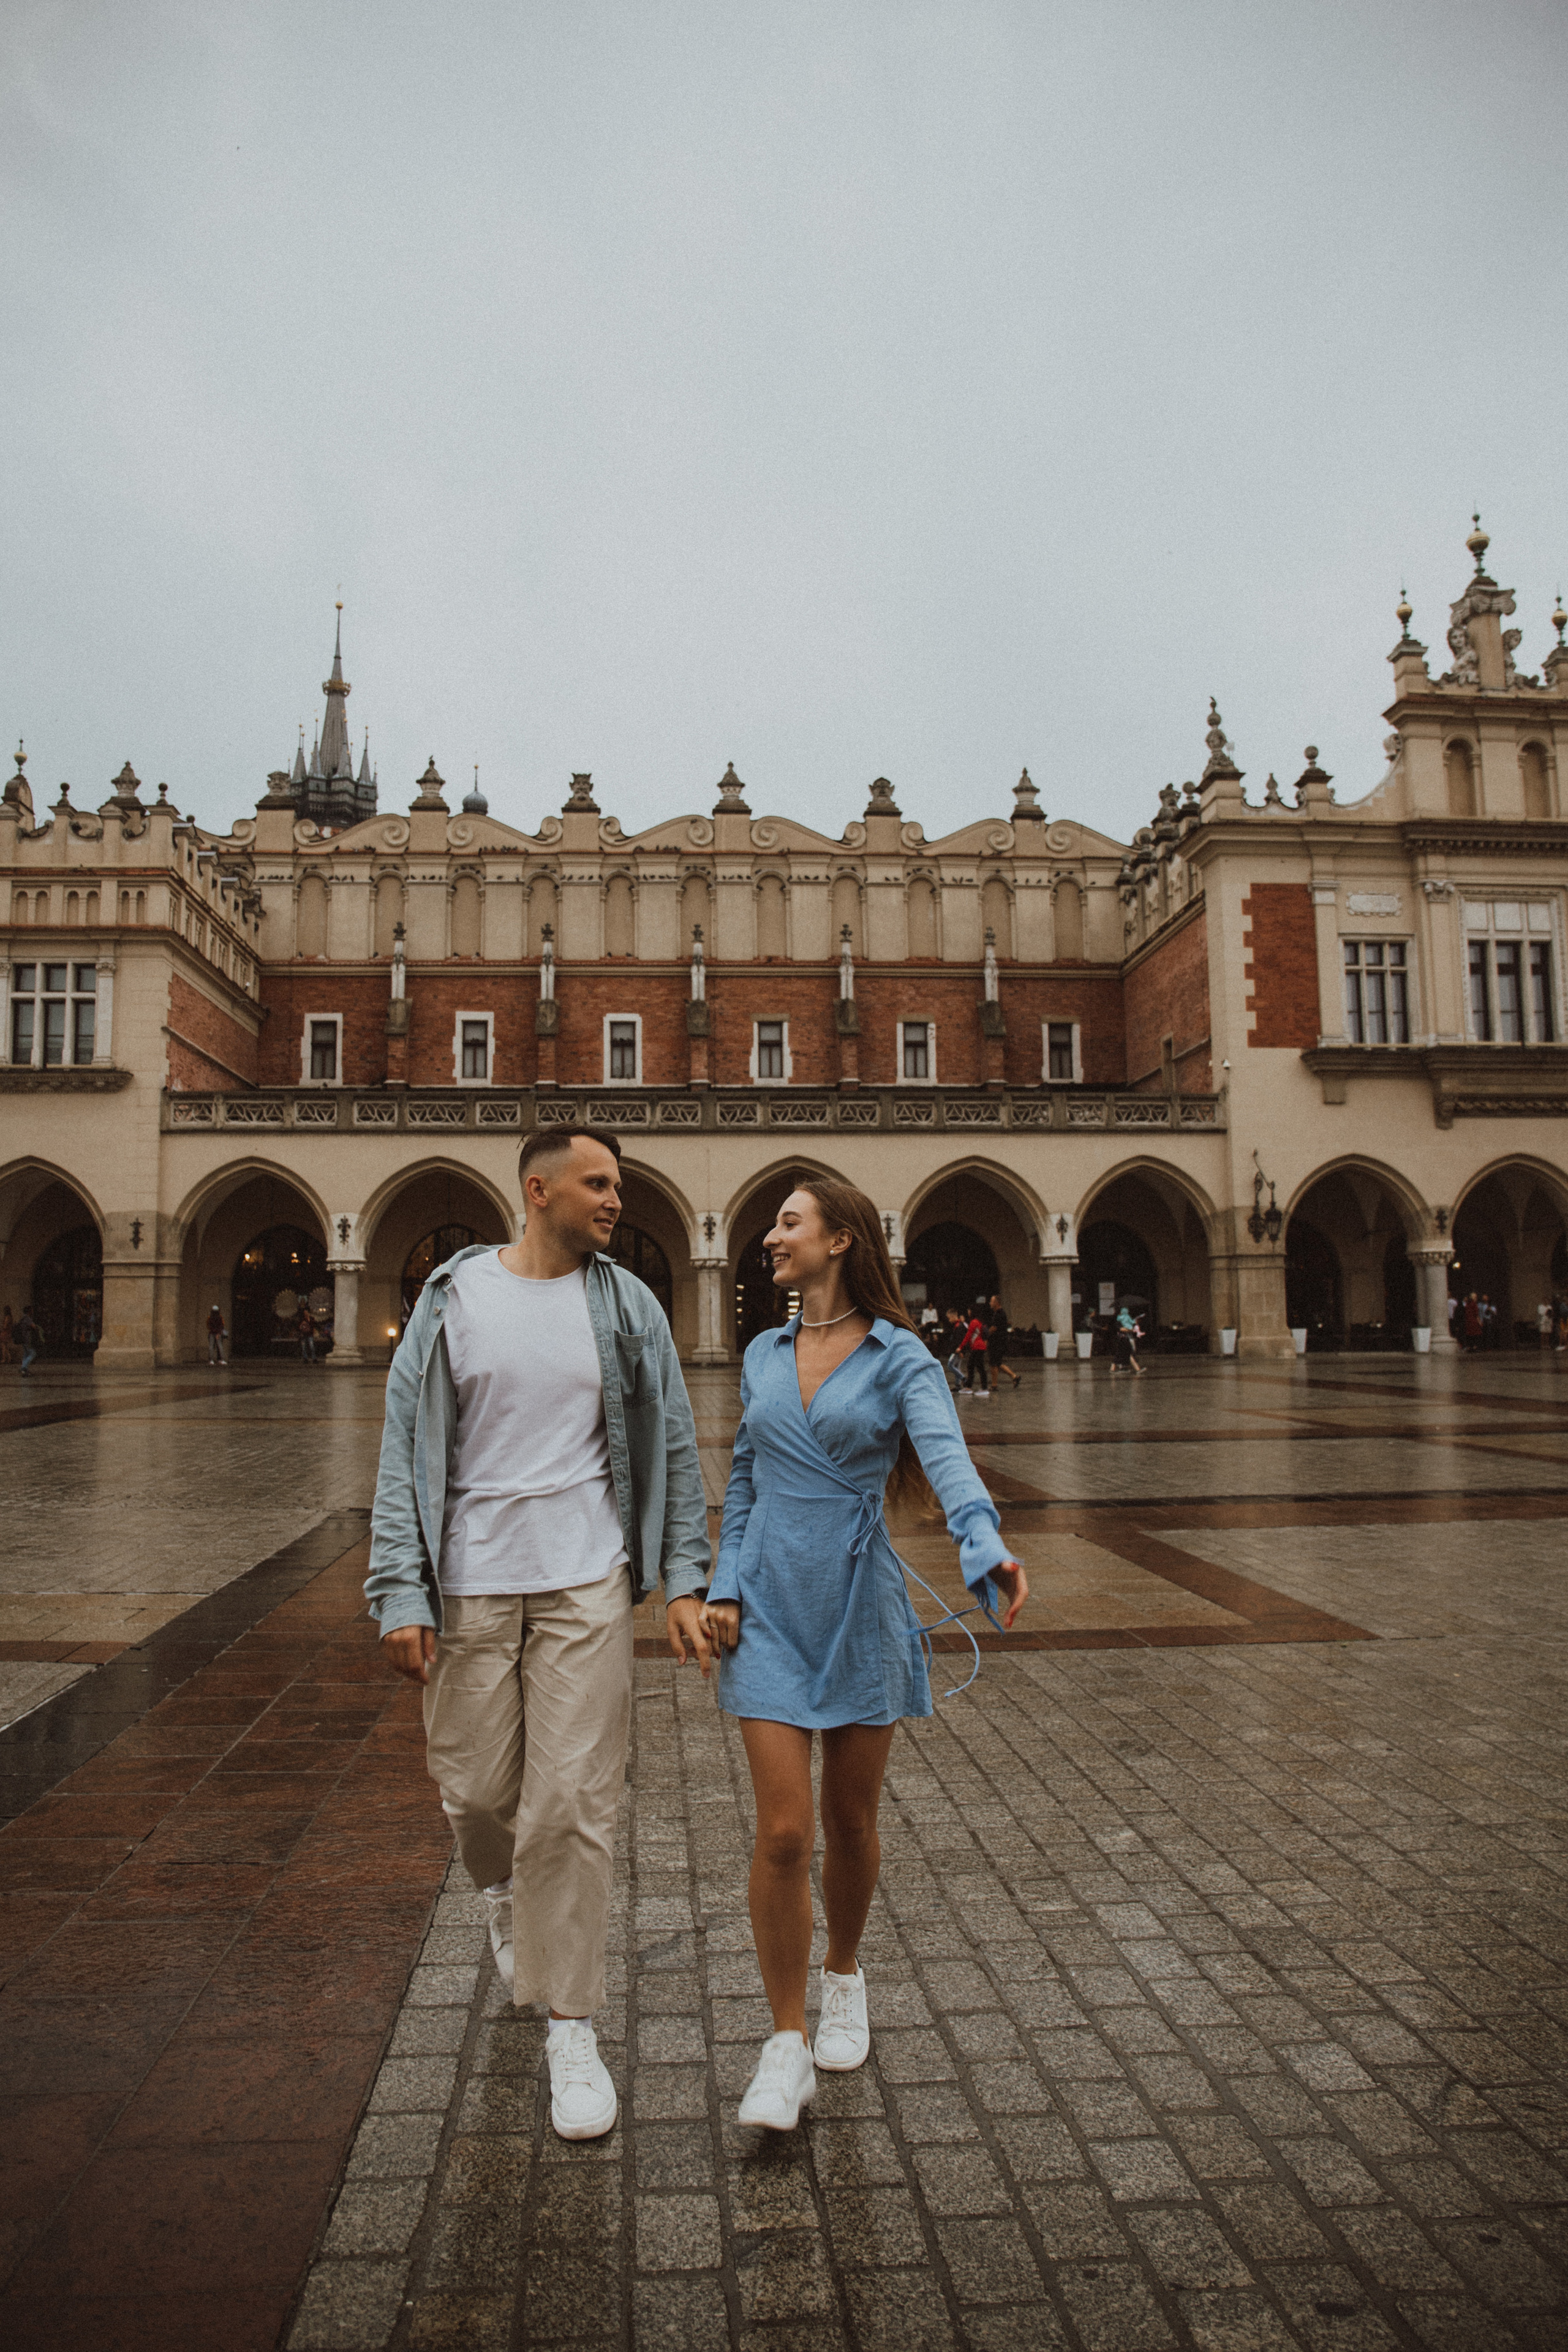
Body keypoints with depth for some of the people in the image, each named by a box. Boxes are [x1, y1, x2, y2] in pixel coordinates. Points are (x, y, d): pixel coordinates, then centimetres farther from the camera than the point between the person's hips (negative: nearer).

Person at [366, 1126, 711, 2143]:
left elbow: (672, 1448, 5)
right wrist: (402, 1593, -6)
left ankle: (572, 2027, 17)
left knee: (573, 1802, -1)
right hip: (471, 1581, 1)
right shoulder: (455, 1296, -1)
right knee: (476, 1789, 12)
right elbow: (408, 1447, 0)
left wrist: (685, 1582, 0)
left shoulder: (627, 1304, 1)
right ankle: (506, 1894, 48)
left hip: (587, 1581, 0)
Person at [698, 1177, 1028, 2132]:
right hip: (772, 1610, 2)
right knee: (785, 1832, -3)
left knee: (852, 1822, 14)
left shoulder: (900, 1358, -6)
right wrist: (724, 1585, 4)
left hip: (861, 1605, -2)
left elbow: (946, 1456, -23)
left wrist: (988, 1543, -42)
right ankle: (787, 2046, 13)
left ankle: (844, 1975, 41)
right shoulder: (764, 1354, 8)